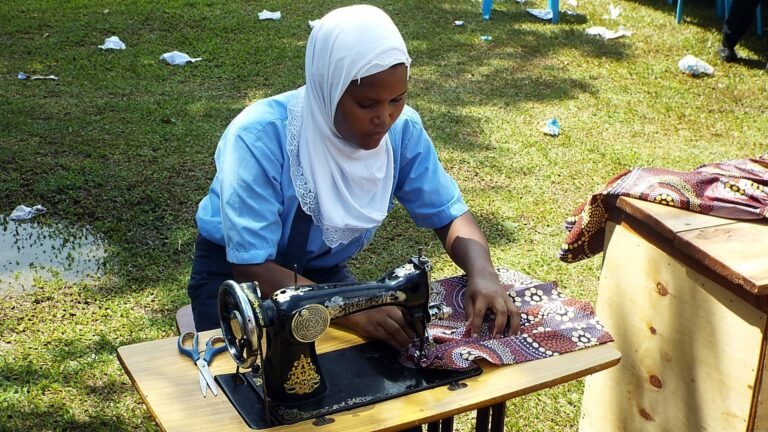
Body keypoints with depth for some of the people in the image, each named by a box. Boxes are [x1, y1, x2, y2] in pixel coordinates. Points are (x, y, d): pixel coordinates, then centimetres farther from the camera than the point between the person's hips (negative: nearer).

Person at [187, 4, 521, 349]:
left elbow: (449, 215, -7)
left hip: (324, 270, 4)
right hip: (234, 274, -4)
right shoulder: (260, 137, -31)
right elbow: (252, 269, -32)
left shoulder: (402, 129, -17)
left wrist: (482, 273, -28)